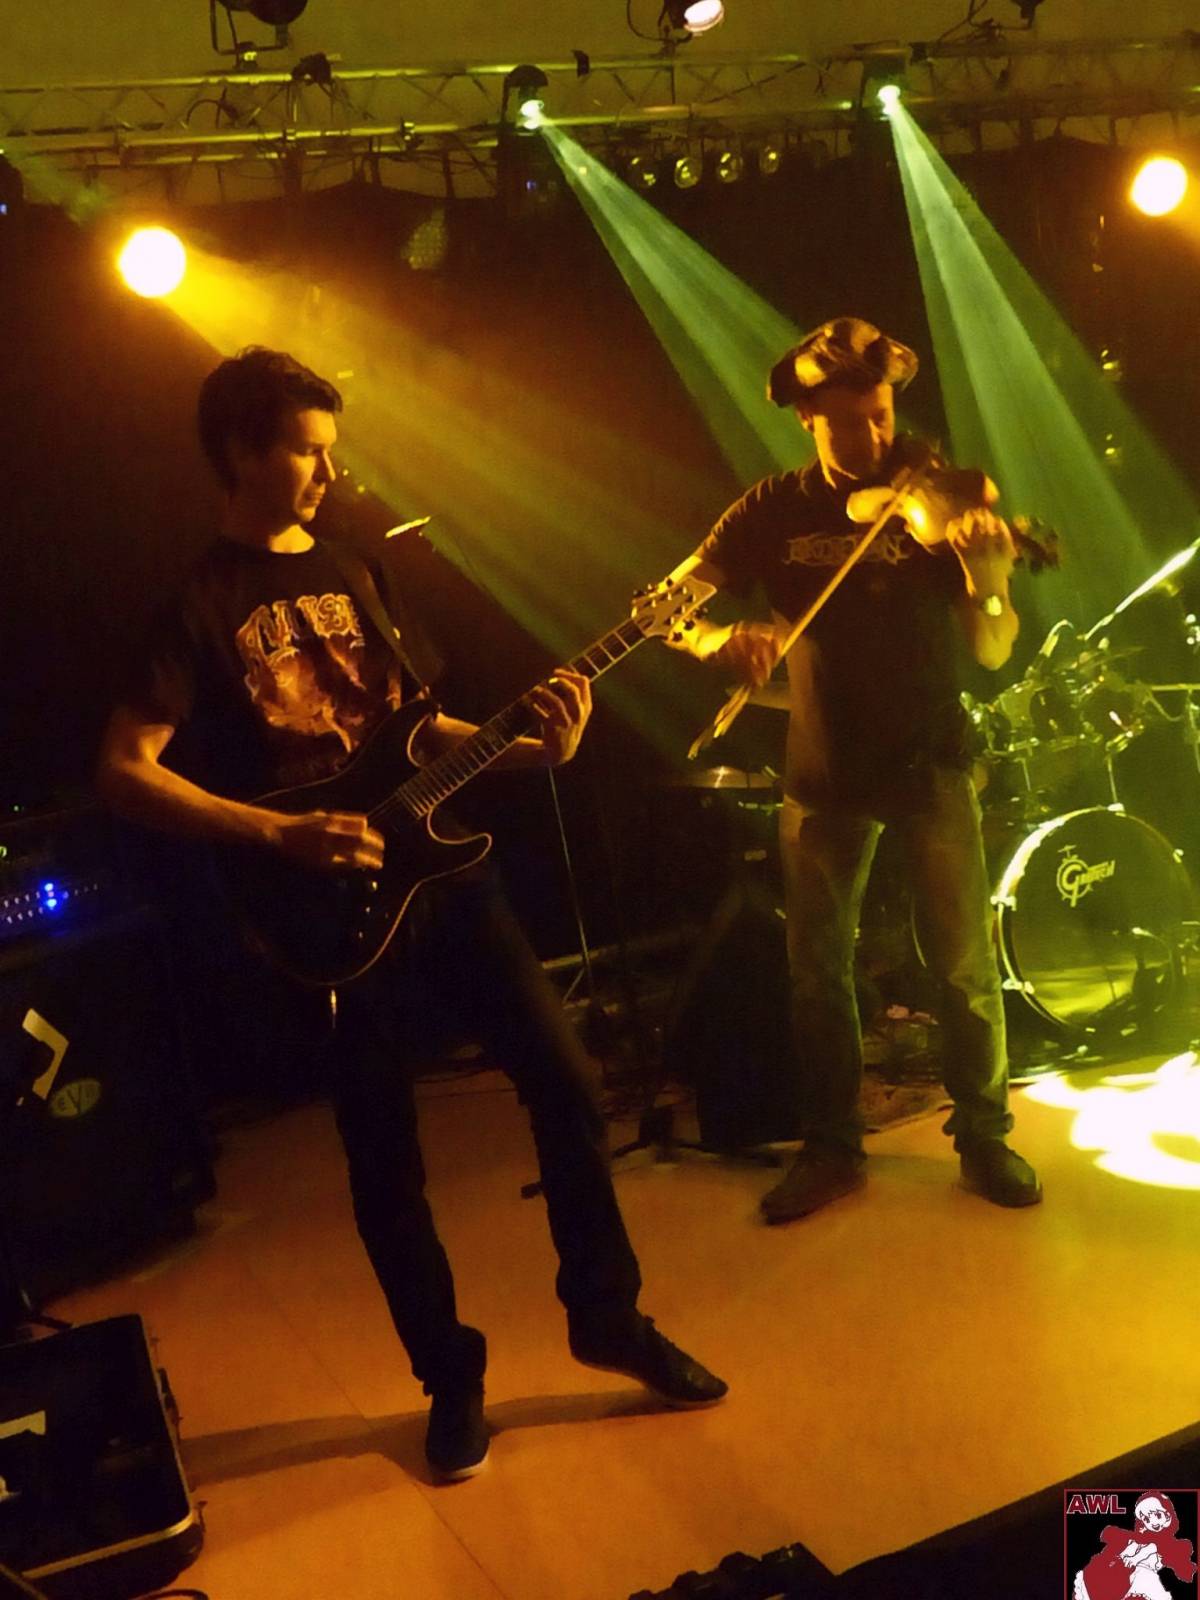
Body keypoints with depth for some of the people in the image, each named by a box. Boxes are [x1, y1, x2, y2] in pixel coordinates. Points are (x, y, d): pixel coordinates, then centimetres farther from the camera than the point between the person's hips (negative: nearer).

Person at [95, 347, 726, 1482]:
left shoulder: (346, 570, 13)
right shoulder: (199, 601, -6)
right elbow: (122, 770, -13)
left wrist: (526, 748, -2)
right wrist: (283, 835, -21)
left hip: (437, 871, 6)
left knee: (565, 1082, 4)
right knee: (385, 1161, 4)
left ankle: (607, 1316, 22)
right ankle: (451, 1377, 23)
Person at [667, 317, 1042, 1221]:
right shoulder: (774, 511, 1)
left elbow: (993, 654, -10)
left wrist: (987, 583, -31)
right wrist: (717, 640, -28)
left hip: (930, 763, -2)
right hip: (823, 773, 2)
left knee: (965, 962, 0)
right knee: (817, 968, 8)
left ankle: (985, 1137, 20)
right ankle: (832, 1147, 24)